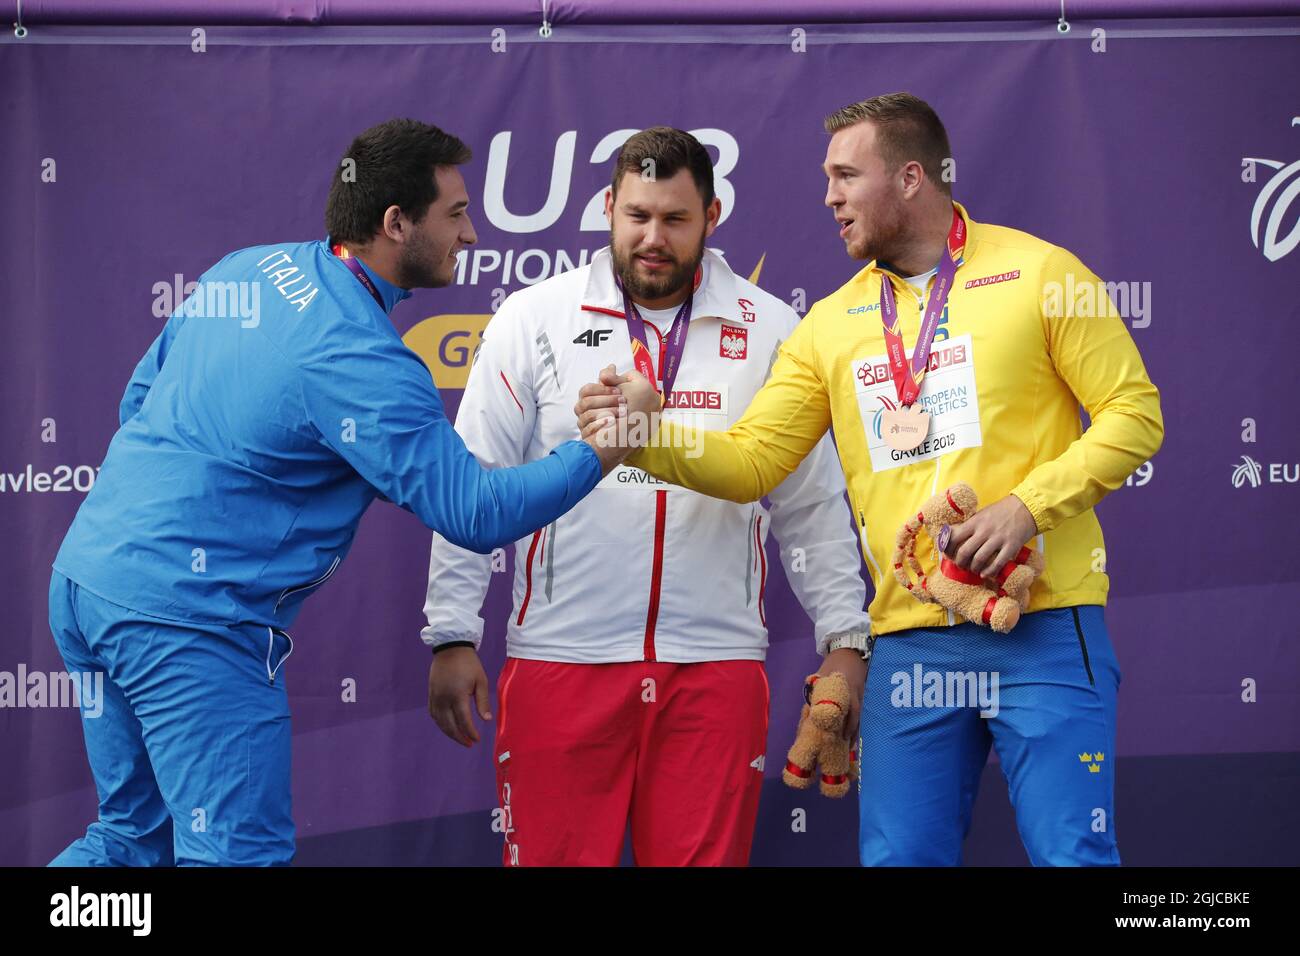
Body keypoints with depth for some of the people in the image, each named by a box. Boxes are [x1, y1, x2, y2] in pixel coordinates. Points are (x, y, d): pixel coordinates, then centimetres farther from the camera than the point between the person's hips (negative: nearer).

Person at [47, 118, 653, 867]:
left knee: (135, 836, 19)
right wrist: (604, 448, -11)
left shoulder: (247, 268, 9)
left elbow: (140, 401, 19)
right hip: (190, 617, -9)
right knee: (237, 850, -3)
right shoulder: (359, 359, -17)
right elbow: (475, 514, -17)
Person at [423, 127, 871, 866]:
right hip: (561, 660, -1)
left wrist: (844, 639, 6)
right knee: (553, 857, -1)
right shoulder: (534, 320, 3)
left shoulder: (770, 332, 7)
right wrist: (454, 637, -2)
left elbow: (812, 506, 11)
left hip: (716, 666, 1)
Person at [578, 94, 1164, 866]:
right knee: (898, 855, 7)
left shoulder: (1038, 274, -1)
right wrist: (650, 436, -13)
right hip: (911, 639, 4)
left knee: (1072, 852, -4)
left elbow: (1133, 413, -3)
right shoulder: (833, 324, 11)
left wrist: (1028, 505, -15)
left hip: (1043, 628, -4)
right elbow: (751, 460, 6)